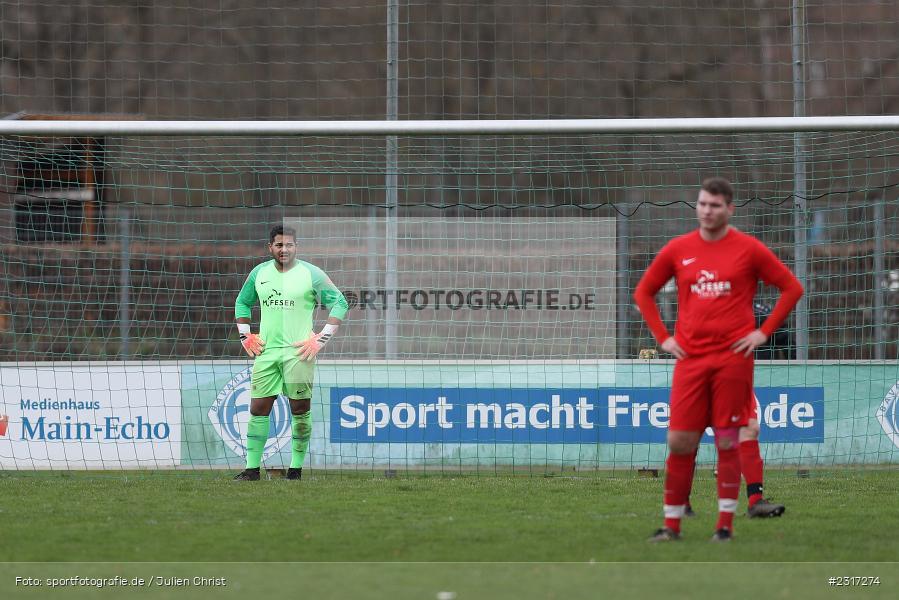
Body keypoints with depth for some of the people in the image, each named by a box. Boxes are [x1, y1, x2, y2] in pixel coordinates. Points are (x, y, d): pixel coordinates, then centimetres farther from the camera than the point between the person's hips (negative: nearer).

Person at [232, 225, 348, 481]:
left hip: (299, 352, -4)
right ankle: (252, 467, 5)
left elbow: (339, 303, -1)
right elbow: (242, 303, 25)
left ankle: (296, 469, 5)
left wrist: (322, 339, -6)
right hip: (266, 351, 4)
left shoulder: (311, 274, -3)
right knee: (258, 409, 1)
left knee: (300, 410, -1)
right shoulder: (259, 273, 10)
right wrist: (245, 337, 14)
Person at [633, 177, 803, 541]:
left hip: (733, 357, -2)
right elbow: (643, 292, 18)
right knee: (679, 442, -1)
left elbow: (791, 288, 5)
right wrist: (662, 337, 8)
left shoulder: (748, 249, 0)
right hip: (690, 358, 2)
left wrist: (764, 332, -2)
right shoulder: (678, 250, 7)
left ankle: (725, 524, 5)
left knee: (727, 442, -1)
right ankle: (672, 524, 6)